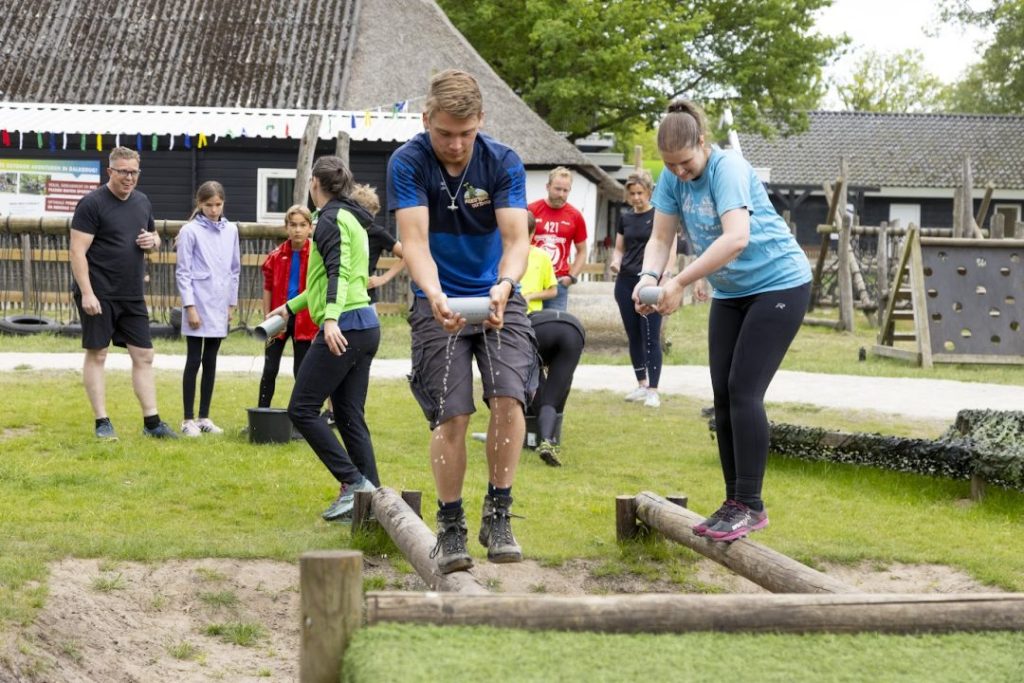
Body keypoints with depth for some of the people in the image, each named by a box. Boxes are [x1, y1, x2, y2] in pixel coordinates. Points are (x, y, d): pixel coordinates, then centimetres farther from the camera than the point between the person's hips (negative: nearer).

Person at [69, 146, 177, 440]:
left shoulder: (142, 202, 11)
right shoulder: (92, 203, -9)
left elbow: (154, 237, 25)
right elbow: (78, 252, -13)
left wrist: (152, 241, 0)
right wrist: (87, 293, -20)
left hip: (132, 295, 6)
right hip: (99, 294, -6)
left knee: (144, 355, 5)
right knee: (97, 354, 1)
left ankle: (152, 421, 10)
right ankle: (102, 422, 7)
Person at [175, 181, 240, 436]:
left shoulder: (231, 230, 8)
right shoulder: (190, 231, -6)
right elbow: (183, 272, -7)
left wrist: (232, 303, 12)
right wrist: (190, 307, -11)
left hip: (219, 308, 5)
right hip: (198, 306, -5)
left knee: (210, 362, 9)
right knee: (194, 361, -1)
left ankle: (204, 417, 16)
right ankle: (188, 420, 4)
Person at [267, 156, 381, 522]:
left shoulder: (331, 218, -8)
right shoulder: (350, 218, 21)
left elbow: (338, 271, -23)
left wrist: (331, 318, -36)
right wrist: (291, 305, 39)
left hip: (342, 328, -9)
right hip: (365, 327, 9)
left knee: (302, 410, -4)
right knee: (350, 416, 9)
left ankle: (354, 482, -8)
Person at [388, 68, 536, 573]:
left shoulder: (503, 163, -9)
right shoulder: (407, 163, -12)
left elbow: (515, 238, -16)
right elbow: (415, 241, -21)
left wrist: (504, 286, -37)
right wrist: (434, 295, -39)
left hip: (498, 298, 1)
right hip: (439, 302, -1)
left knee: (508, 398, -17)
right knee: (450, 416, -8)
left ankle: (498, 516, -2)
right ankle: (451, 528, 8)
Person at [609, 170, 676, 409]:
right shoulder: (625, 218, 12)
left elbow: (670, 250, -5)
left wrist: (665, 276, -16)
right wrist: (615, 262, -4)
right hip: (626, 282, 5)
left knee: (651, 338, -8)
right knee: (634, 337, 9)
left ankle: (653, 390, -7)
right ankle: (641, 385, 19)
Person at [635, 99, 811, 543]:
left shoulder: (728, 168, -24)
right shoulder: (672, 178, -2)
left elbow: (736, 238, -36)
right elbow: (661, 238, -4)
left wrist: (681, 282, -36)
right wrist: (648, 277, -25)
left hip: (779, 283, -8)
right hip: (730, 293, 8)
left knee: (744, 390, -14)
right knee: (723, 395, 4)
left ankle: (751, 506, -9)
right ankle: (734, 502, 12)